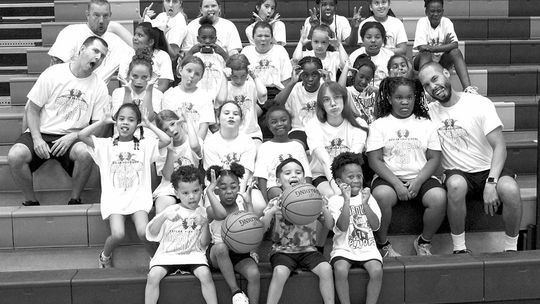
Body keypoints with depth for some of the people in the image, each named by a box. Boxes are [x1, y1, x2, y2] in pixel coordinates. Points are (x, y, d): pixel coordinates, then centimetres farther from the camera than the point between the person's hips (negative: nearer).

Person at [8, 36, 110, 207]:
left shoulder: (99, 87, 2)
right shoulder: (53, 74, -1)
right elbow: (32, 109, 2)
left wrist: (73, 137, -14)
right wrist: (37, 139, -13)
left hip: (72, 137, 0)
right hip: (41, 133, 0)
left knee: (85, 153, -34)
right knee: (15, 155, -29)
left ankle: (74, 201, -10)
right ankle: (31, 202, -5)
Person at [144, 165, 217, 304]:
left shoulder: (202, 213, 6)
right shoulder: (171, 210, 3)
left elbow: (203, 244, 2)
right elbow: (152, 234, -7)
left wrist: (205, 225, -14)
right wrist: (164, 216, -22)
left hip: (193, 254, 0)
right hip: (167, 254, 0)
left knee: (205, 274, -28)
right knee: (153, 276, -25)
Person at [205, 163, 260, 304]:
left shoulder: (242, 205, 2)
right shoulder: (211, 209, -8)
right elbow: (221, 214, -35)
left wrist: (248, 203, -12)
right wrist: (209, 191, -25)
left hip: (241, 252, 2)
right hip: (218, 254, -2)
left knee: (254, 274, -27)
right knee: (221, 247, -38)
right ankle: (235, 291, -26)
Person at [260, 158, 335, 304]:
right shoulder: (275, 203, 2)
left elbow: (329, 225, 4)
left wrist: (324, 209, -14)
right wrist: (271, 212, -25)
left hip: (308, 249, 2)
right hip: (282, 249, -2)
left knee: (326, 268, -23)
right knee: (280, 272, -31)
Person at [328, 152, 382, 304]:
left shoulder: (368, 198, 8)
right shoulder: (335, 201, 0)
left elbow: (376, 226, -3)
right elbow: (343, 227, -15)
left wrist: (365, 203, -14)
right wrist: (347, 201, -20)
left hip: (367, 248, 2)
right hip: (344, 249, -2)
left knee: (377, 270, -26)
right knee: (340, 270, -31)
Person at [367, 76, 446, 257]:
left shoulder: (426, 124, 13)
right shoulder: (379, 125, 7)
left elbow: (434, 158, 6)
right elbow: (375, 161, -2)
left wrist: (418, 182, -12)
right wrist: (397, 184, -15)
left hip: (420, 177, 2)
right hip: (389, 178, -2)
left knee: (439, 197, -29)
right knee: (381, 195, -36)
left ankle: (424, 242, -3)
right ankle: (382, 244, -12)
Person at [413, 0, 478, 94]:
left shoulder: (446, 22, -5)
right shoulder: (422, 22, -11)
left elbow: (454, 45, -20)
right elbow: (422, 48, -23)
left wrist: (431, 48, -31)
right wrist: (445, 45, -23)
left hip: (441, 60, 2)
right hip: (422, 59, -2)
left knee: (455, 52, -25)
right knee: (426, 54, -34)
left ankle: (467, 88, -36)